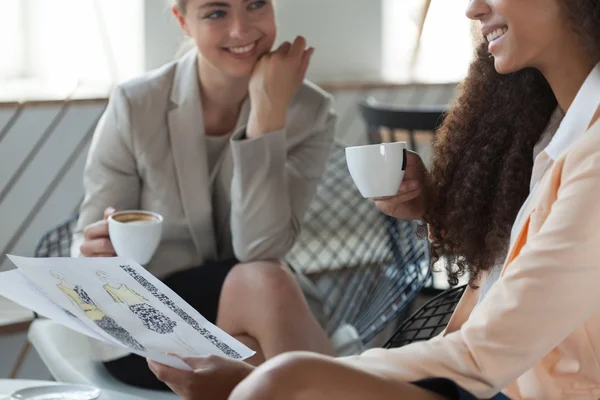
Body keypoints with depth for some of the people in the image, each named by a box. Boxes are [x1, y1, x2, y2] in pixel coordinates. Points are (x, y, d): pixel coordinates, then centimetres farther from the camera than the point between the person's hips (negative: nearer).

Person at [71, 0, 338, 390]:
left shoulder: (311, 113, -6)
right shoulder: (135, 105, -10)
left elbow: (260, 249, -20)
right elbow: (88, 246, -4)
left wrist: (268, 110, -24)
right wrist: (96, 256, -28)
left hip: (256, 307, 2)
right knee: (266, 283, -31)